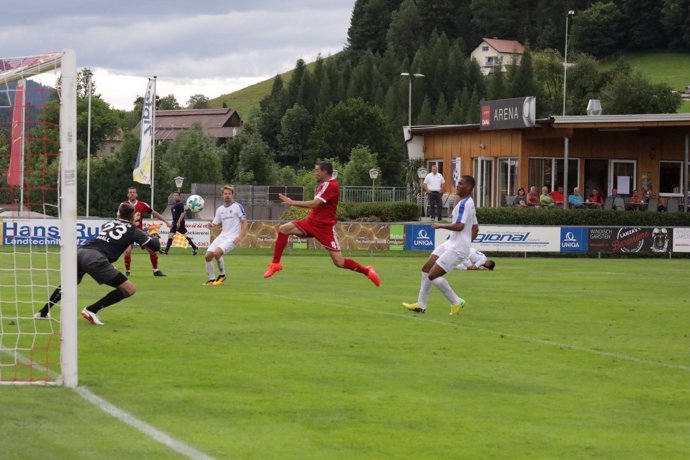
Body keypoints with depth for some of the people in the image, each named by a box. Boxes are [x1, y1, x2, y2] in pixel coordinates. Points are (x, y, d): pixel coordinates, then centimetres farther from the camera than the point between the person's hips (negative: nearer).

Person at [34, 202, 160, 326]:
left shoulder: (108, 223, 27)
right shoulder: (132, 230, 12)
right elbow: (155, 246, 14)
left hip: (80, 251, 7)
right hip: (95, 258, -7)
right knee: (130, 289, 0)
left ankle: (43, 312, 37)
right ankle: (91, 311, -2)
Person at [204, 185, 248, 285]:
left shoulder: (237, 207, -4)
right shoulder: (220, 209, 13)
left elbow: (245, 224, -5)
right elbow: (215, 228, 15)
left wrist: (240, 237, -17)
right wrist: (211, 226, -9)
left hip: (232, 238, -6)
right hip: (222, 236, 6)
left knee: (217, 253, -27)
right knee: (208, 256, -8)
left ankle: (222, 275, -5)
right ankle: (212, 279, 7)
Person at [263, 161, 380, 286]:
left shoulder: (331, 185, -17)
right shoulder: (324, 184, 12)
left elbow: (314, 204, -25)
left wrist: (292, 202, -21)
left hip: (325, 227, -8)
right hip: (311, 222, 8)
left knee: (339, 263, -7)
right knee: (283, 229, -12)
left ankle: (367, 271, 15)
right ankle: (275, 264, -6)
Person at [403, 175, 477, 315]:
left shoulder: (464, 203, -18)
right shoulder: (469, 203, 14)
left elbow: (459, 226, -28)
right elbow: (475, 228, 22)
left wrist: (439, 225, -17)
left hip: (457, 249, -10)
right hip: (450, 244, 10)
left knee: (433, 276, -11)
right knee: (426, 269, 11)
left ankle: (456, 302, 2)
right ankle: (421, 305, 17)